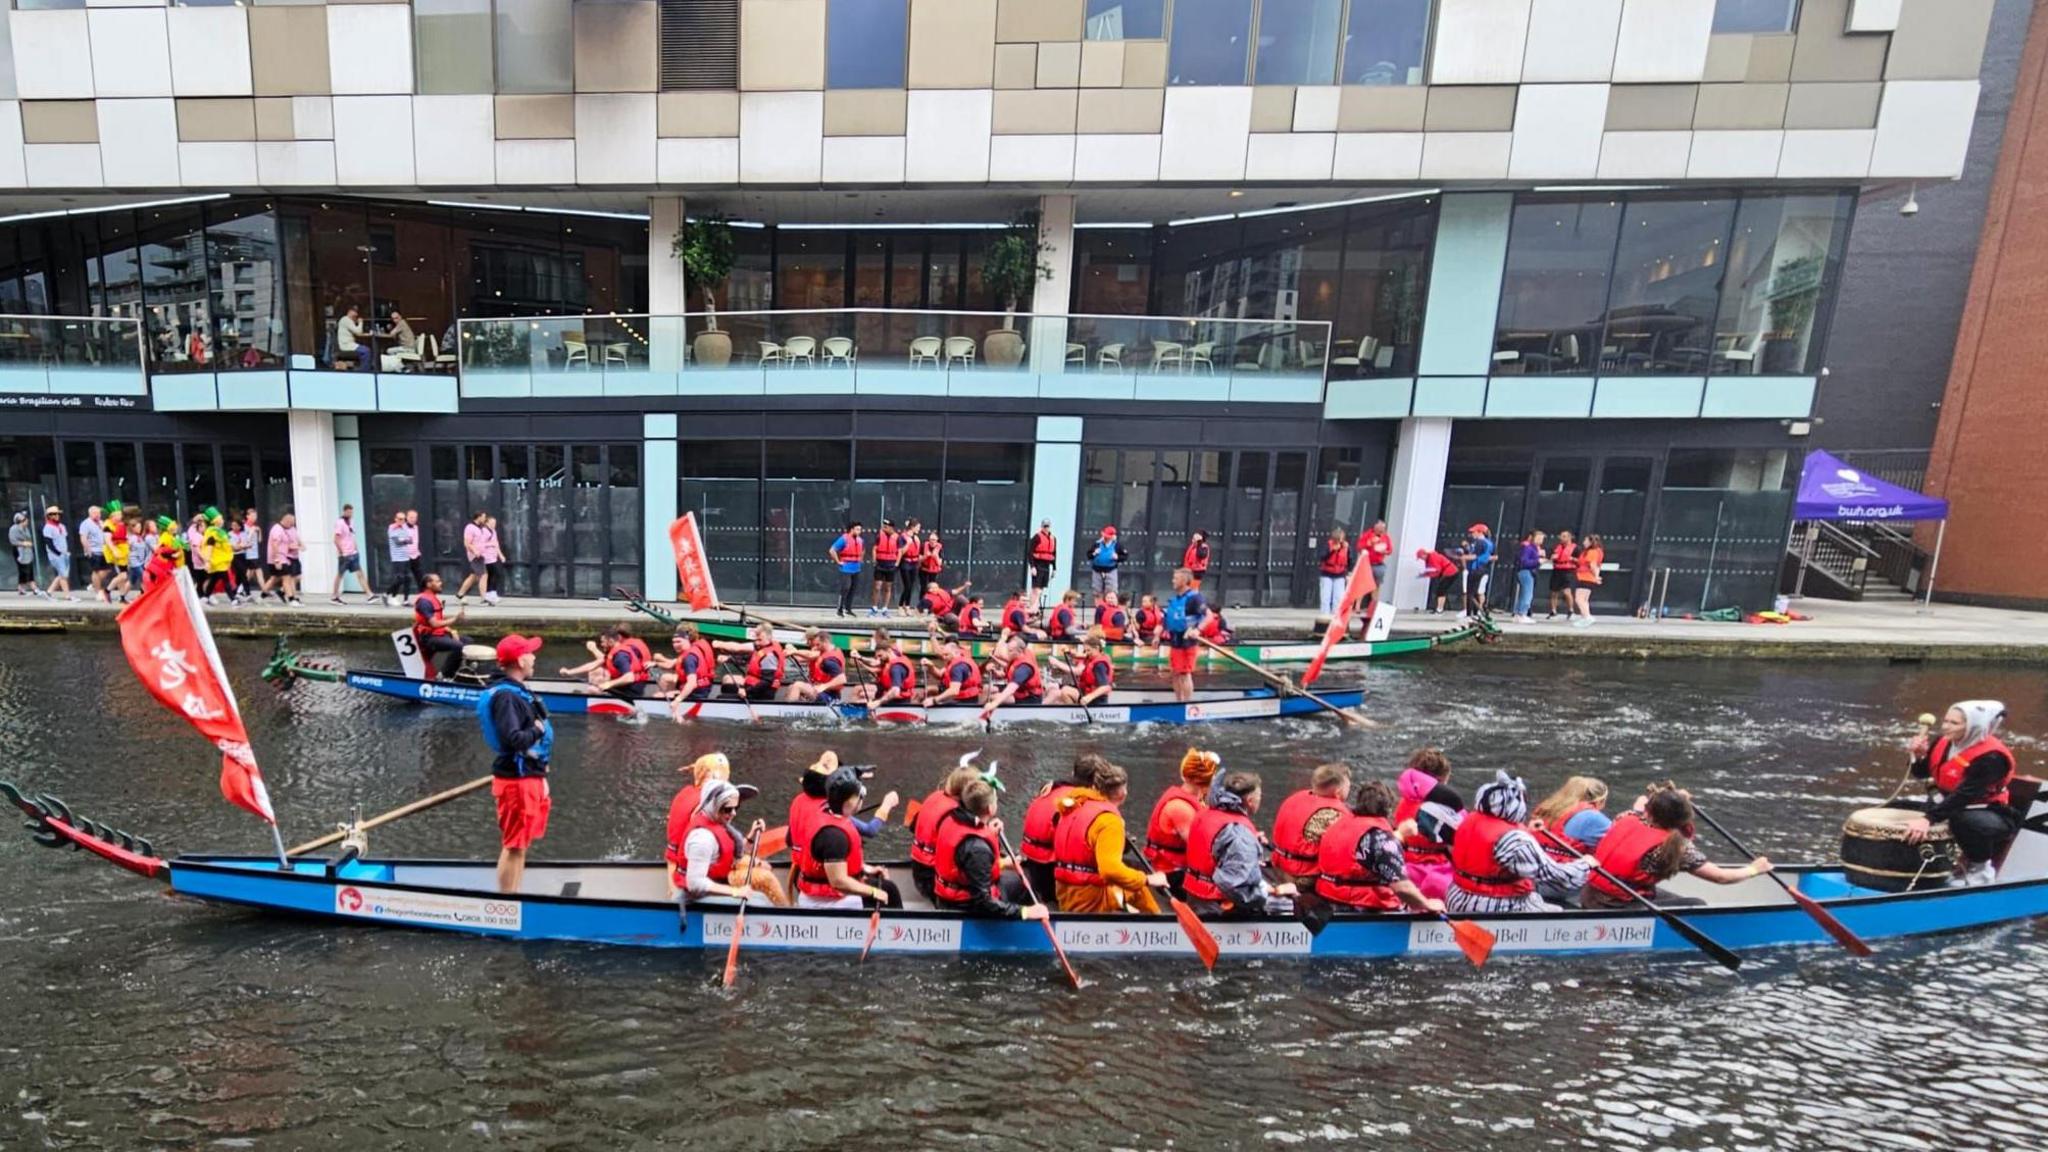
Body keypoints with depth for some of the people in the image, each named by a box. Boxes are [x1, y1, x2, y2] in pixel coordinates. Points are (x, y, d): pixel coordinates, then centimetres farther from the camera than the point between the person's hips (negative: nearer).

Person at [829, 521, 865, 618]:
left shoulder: (859, 540, 10)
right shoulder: (844, 539, -12)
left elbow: (862, 550, 32)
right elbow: (832, 550, -14)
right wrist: (838, 562, -12)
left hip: (856, 569, 7)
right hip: (846, 569, -7)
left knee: (853, 589, 9)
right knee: (845, 588, -9)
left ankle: (848, 609, 19)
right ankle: (840, 610, 0)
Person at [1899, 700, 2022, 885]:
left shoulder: (1992, 757, -25)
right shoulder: (1945, 743, -2)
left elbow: (1964, 795, -35)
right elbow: (1921, 774, 8)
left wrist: (1929, 819, -43)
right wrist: (1919, 755, -16)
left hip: (1987, 813, -8)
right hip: (1946, 805, 8)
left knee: (1967, 823, -39)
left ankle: (1979, 868, -10)